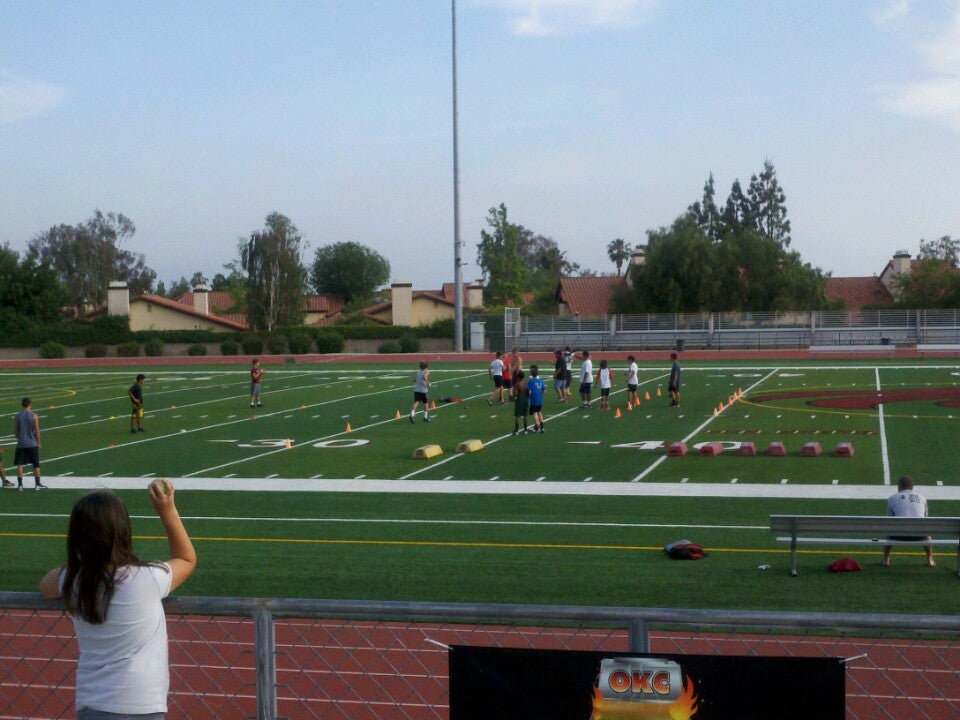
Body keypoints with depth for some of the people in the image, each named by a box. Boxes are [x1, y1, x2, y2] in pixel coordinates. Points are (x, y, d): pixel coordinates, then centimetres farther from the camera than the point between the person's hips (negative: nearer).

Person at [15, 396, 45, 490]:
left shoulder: (17, 416, 0)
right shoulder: (34, 416, -7)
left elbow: (15, 431, 5)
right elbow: (37, 431, -6)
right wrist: (38, 442, 5)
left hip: (21, 444, 1)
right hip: (32, 444, -1)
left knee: (19, 464, 6)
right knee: (36, 464, 9)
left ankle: (20, 484, 1)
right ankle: (37, 484, 11)